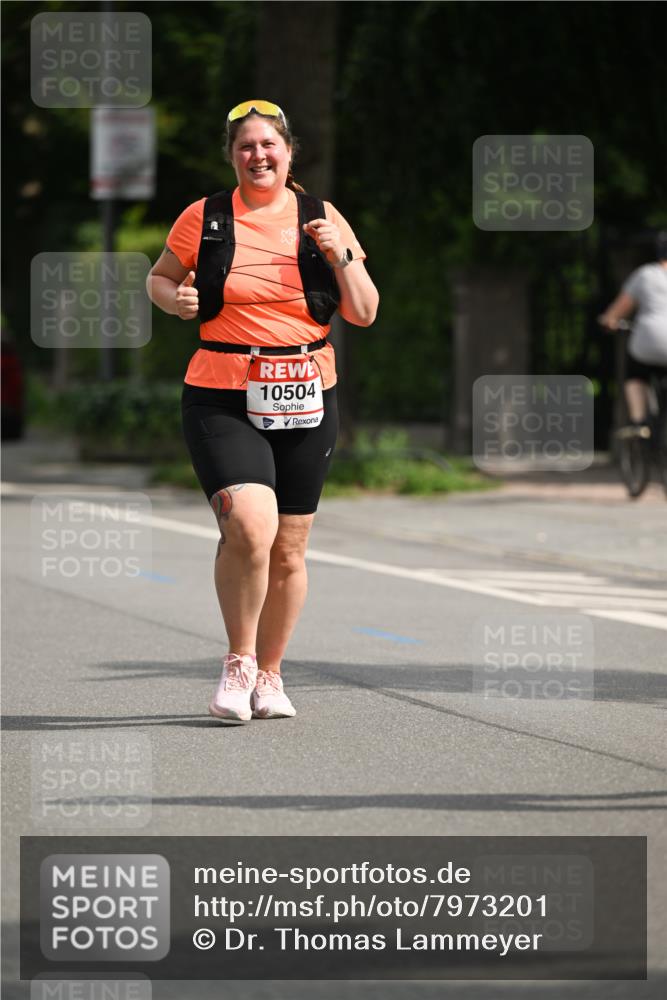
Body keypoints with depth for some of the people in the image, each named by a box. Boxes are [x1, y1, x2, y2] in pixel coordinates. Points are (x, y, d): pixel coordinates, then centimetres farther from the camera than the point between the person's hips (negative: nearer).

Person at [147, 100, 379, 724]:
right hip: (223, 402, -3)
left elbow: (364, 315, 9)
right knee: (249, 527, -22)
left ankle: (268, 674, 24)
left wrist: (340, 256, -7)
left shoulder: (322, 220, 7)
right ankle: (238, 663, -4)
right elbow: (159, 278, 18)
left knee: (289, 550, 6)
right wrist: (175, 299, -4)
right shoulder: (204, 219, 3)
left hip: (306, 402, 3)